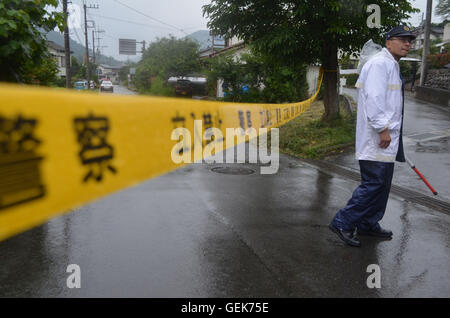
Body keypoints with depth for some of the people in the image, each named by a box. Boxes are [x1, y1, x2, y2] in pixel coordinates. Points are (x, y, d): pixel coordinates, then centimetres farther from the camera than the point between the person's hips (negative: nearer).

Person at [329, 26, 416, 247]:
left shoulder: (392, 65, 22)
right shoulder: (379, 63, -12)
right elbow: (374, 98, -22)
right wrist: (383, 128, -23)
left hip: (387, 138, 11)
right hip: (376, 138, -11)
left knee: (381, 183, 14)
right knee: (373, 183, -11)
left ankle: (368, 224, 25)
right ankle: (342, 223, -4)